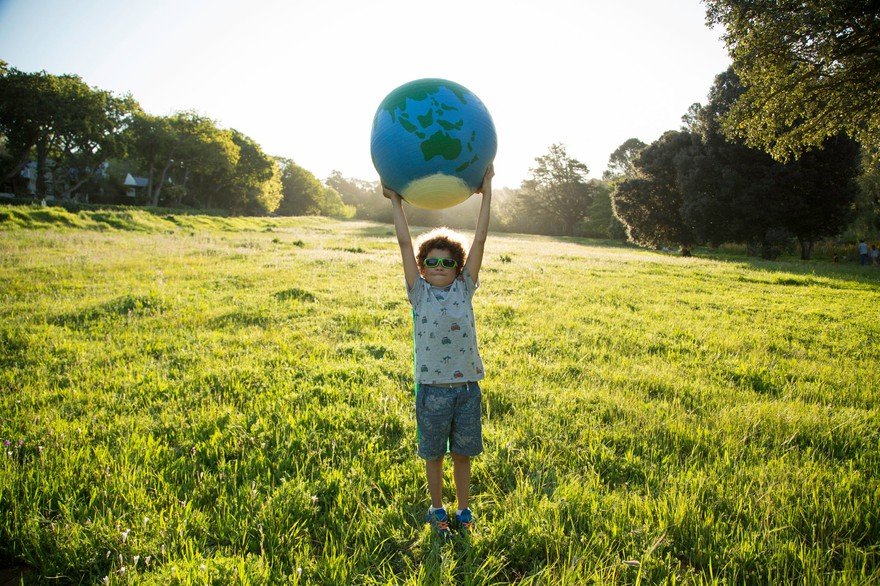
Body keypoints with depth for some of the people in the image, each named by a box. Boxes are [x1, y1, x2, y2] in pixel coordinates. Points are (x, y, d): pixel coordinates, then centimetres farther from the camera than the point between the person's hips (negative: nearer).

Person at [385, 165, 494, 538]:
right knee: (434, 454, 14)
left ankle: (464, 510, 34)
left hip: (467, 385, 1)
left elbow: (480, 240, -1)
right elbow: (405, 244, -5)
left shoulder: (464, 289, 3)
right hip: (432, 387, -1)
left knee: (463, 453, 15)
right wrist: (396, 202, -5)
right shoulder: (420, 293, -1)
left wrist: (486, 194, -2)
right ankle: (437, 509, 34)